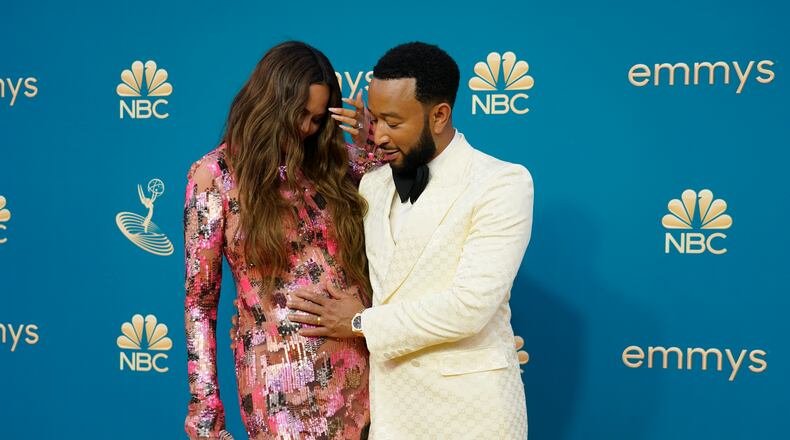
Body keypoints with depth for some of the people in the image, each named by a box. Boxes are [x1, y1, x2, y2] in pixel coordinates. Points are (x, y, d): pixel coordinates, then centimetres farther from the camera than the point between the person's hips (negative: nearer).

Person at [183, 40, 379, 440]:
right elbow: (199, 299, -2)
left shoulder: (332, 161, 8)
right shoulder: (215, 174, -2)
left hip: (360, 358, 4)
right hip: (281, 374, -4)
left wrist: (373, 147, -1)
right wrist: (204, 405, -5)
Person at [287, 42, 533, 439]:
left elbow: (470, 305, -19)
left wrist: (363, 322, -11)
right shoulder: (371, 186, 7)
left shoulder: (502, 183, -12)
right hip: (389, 403, 5)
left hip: (468, 407, -5)